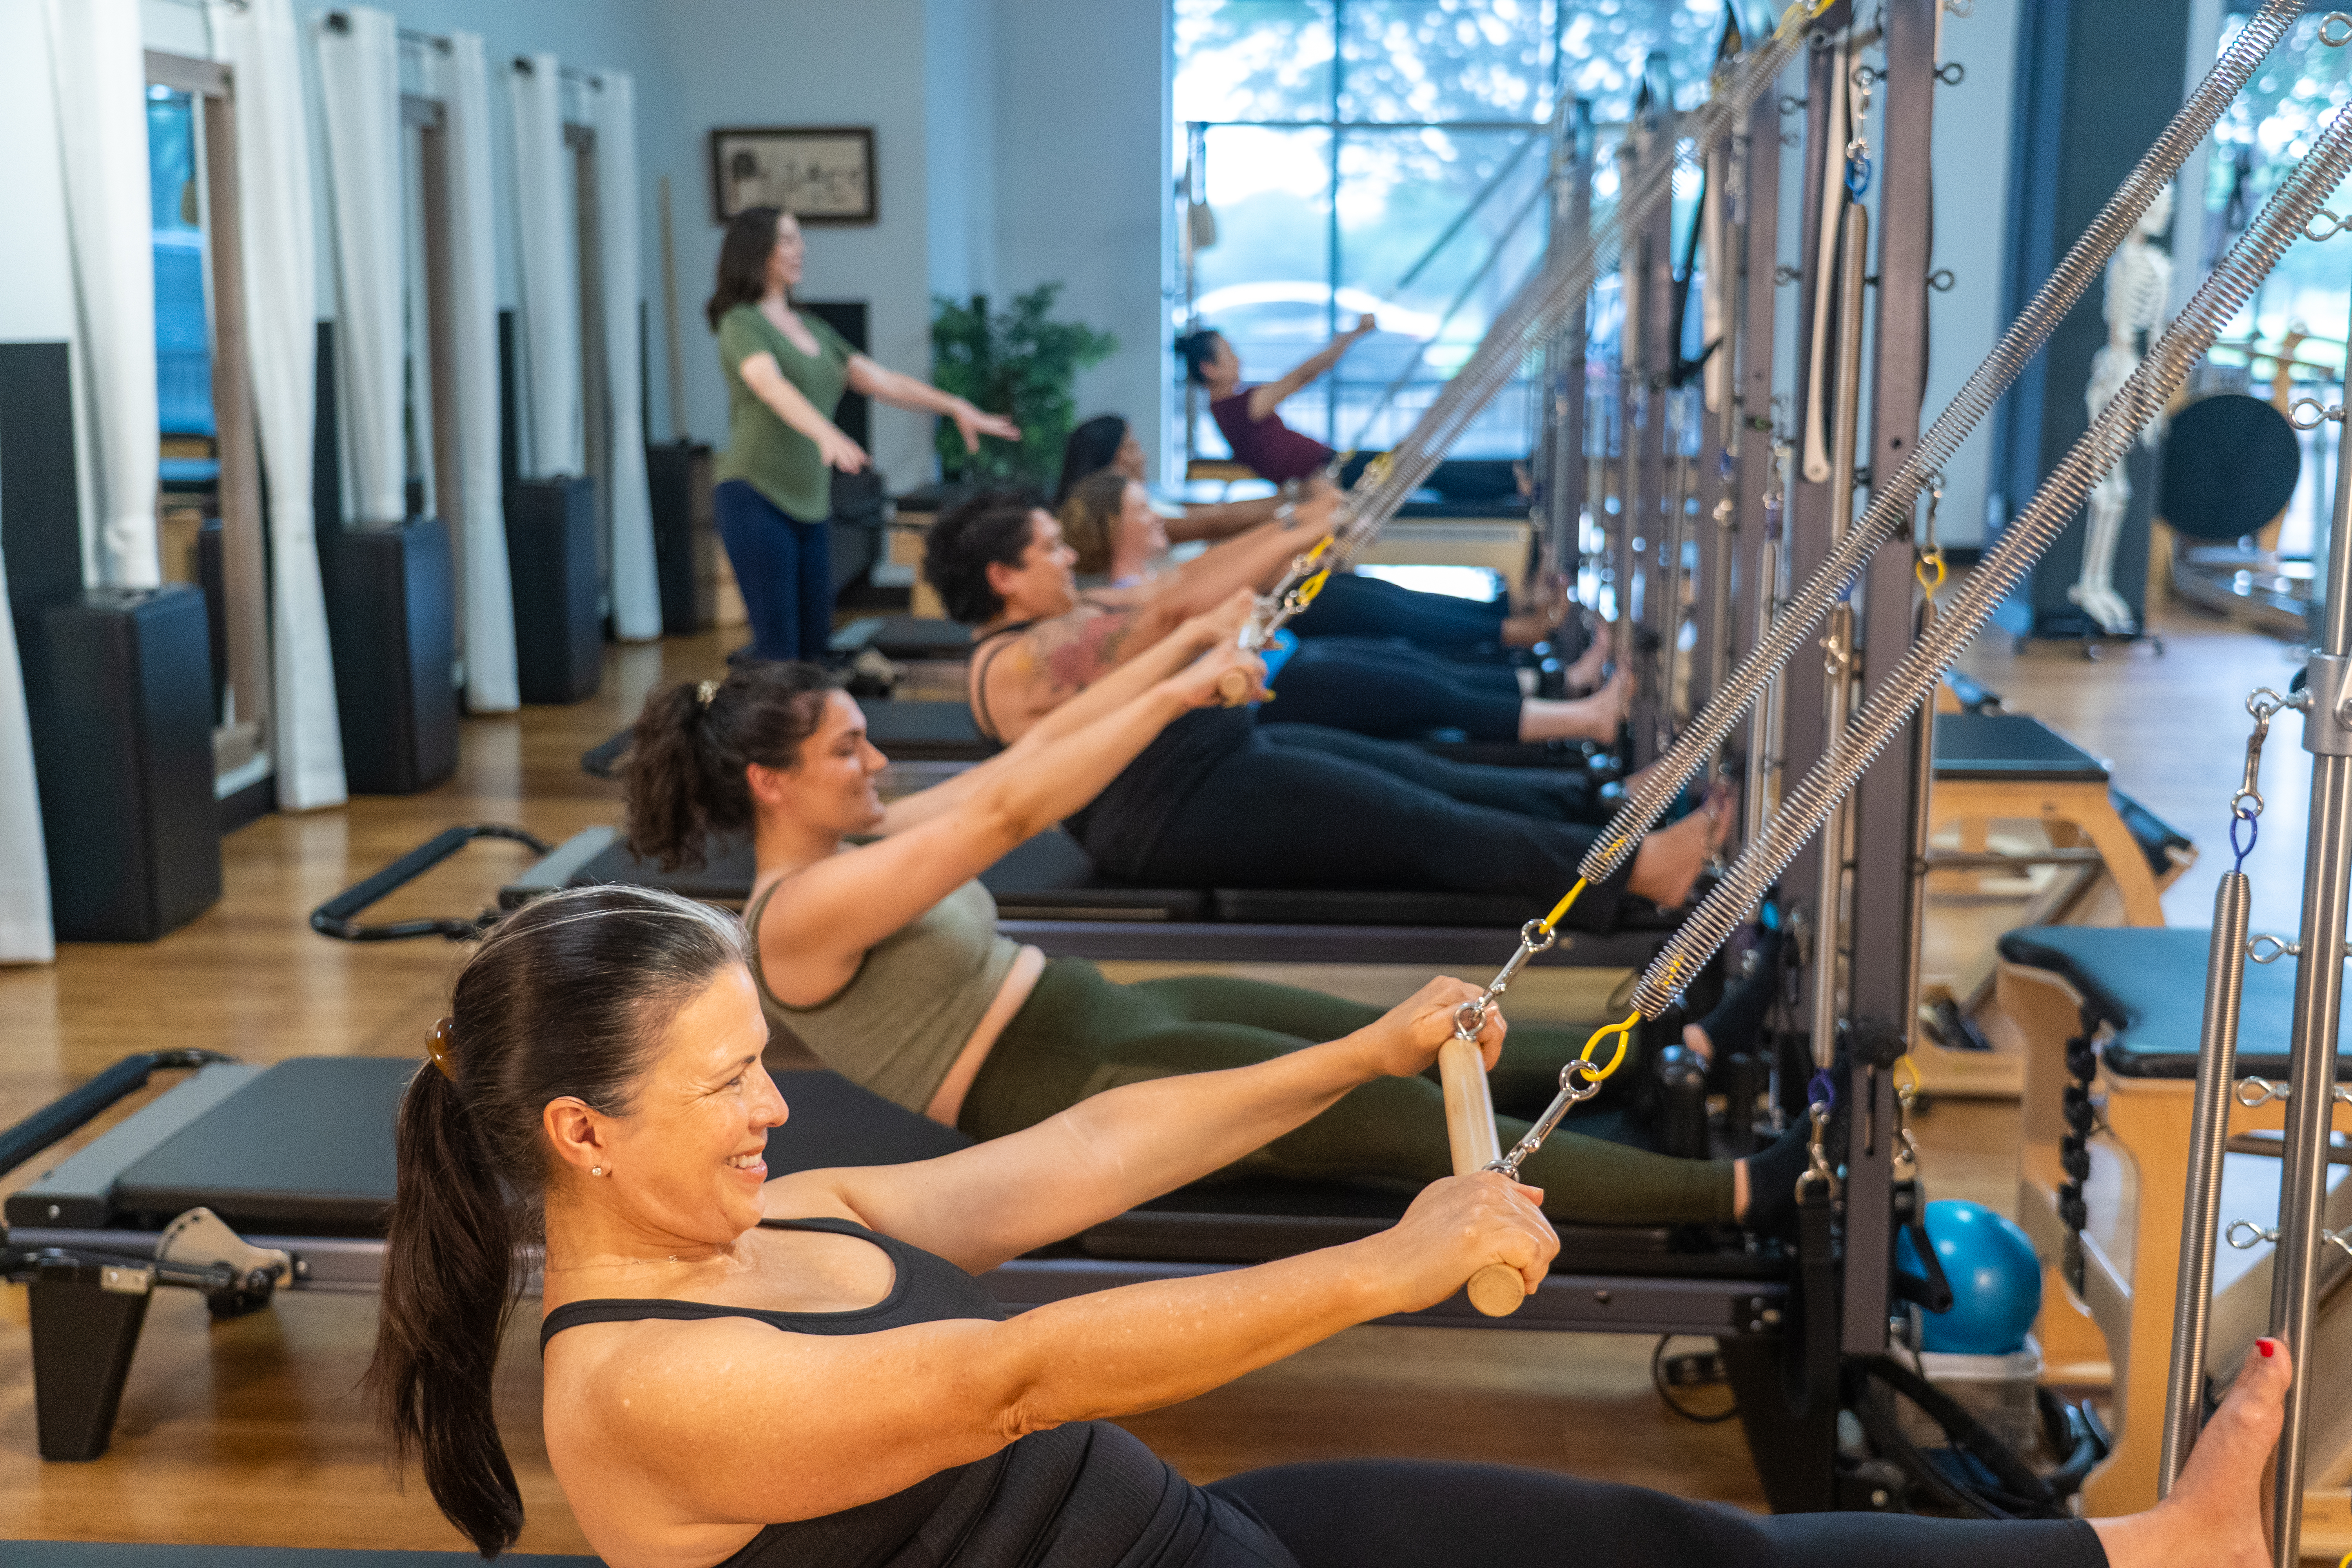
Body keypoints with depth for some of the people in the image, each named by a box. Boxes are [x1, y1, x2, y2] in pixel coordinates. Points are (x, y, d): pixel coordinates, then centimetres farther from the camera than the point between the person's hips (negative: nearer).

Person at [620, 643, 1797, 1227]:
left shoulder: (854, 843, 10)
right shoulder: (801, 911, -18)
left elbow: (1035, 746, 8)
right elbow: (1005, 811, -27)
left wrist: (1192, 637, 3)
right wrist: (1178, 696, -28)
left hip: (1105, 1012, 9)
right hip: (1065, 1091, -9)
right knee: (1406, 1118, -11)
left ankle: (1679, 1054, 12)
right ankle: (1742, 1194, -9)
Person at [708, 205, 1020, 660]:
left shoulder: (813, 330, 18)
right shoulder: (741, 324, -6)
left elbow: (881, 380, 15)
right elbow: (771, 386, -25)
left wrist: (958, 408, 5)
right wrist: (827, 435, -43)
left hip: (811, 502, 8)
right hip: (754, 495, -8)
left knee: (814, 643, 6)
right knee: (778, 648, -11)